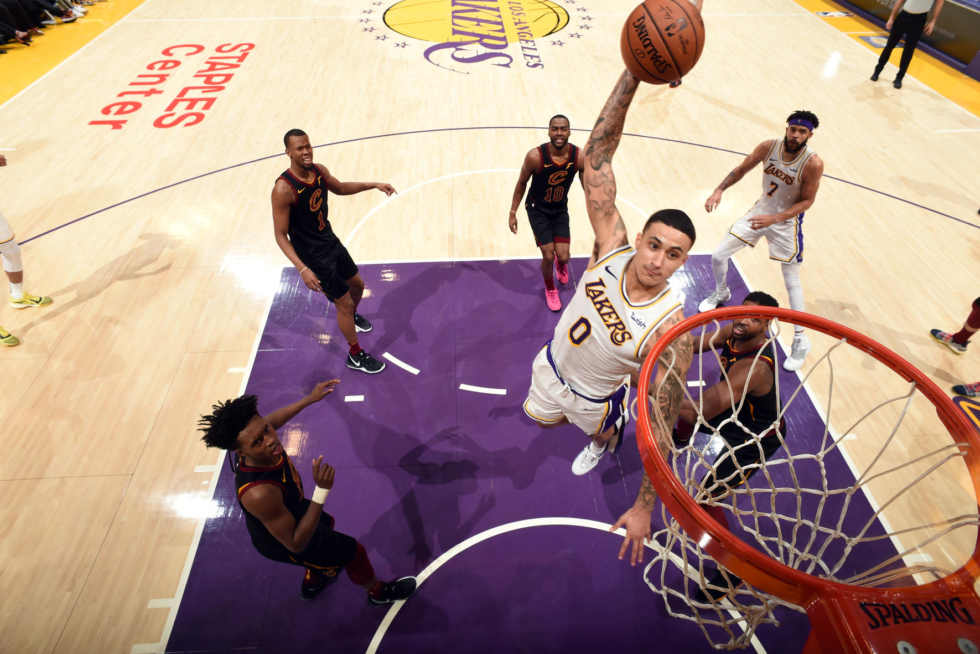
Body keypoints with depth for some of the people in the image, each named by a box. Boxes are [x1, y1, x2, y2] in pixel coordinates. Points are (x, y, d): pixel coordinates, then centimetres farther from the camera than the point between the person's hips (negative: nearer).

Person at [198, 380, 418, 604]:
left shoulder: (262, 435, -29)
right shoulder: (259, 494, -48)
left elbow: (272, 419, 0)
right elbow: (296, 544, -36)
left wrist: (310, 399, 6)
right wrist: (321, 490, -46)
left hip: (289, 507, 7)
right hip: (281, 541, -7)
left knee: (326, 523, 36)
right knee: (353, 552, 14)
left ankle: (312, 582, 64)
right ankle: (378, 592, 49)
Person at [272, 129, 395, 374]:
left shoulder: (319, 170, -5)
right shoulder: (283, 189, -28)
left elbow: (340, 188, 17)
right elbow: (281, 236, -23)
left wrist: (374, 184, 8)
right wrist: (302, 269, -32)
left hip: (331, 241, 8)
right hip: (313, 256, -8)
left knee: (357, 284, 25)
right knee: (344, 303, 1)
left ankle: (352, 316, 59)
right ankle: (355, 356, 21)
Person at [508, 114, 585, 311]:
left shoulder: (580, 157, -19)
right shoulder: (535, 156, -27)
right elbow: (521, 183, -10)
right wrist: (513, 212, -6)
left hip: (560, 209, 2)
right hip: (538, 209, -2)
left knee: (563, 257, -4)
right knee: (548, 256, -6)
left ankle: (561, 265, 40)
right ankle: (550, 290, 27)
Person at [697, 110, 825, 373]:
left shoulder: (813, 163, -24)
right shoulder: (769, 147, -13)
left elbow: (806, 201, -17)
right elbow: (741, 169, 0)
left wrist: (774, 218, -31)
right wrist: (719, 189, -15)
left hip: (787, 221, -4)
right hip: (760, 211, 4)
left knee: (792, 282, -1)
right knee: (718, 256, 3)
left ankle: (801, 339, 13)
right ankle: (721, 293, 36)